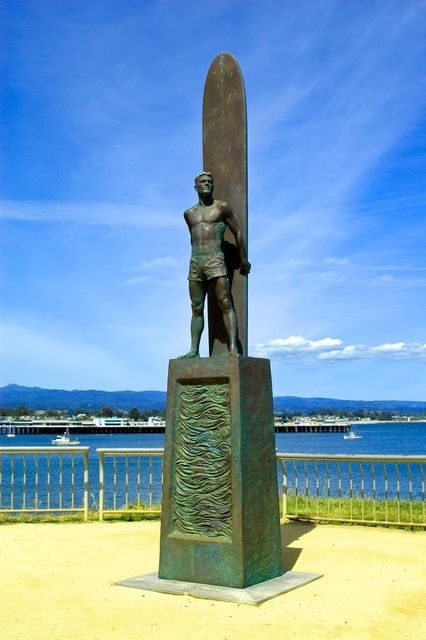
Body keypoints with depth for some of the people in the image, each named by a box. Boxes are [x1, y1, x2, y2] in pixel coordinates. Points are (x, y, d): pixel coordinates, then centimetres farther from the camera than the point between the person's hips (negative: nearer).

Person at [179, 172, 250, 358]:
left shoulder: (222, 208, 6)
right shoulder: (189, 213, 18)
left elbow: (237, 232, 11)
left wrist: (244, 260, 12)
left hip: (215, 260, -4)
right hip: (195, 262, 4)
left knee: (225, 305, -11)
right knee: (196, 308, 3)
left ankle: (233, 347, -17)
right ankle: (194, 349, 4)